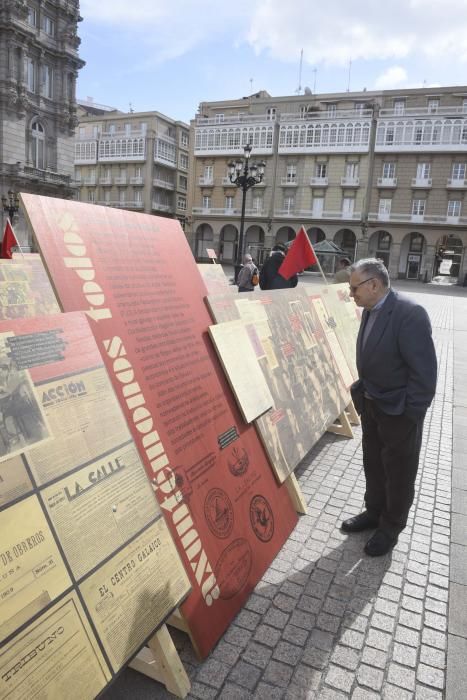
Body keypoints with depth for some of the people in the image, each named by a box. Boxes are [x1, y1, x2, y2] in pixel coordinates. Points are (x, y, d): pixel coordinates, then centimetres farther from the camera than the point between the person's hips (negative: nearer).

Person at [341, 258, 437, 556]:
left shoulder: (410, 313, -24)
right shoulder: (371, 310, 1)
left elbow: (424, 371, -23)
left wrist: (411, 415, -20)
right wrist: (363, 392, 8)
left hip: (399, 411, -7)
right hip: (371, 404, 8)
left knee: (398, 473, 13)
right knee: (374, 465, 23)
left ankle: (391, 527, 33)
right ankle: (374, 512, 44)